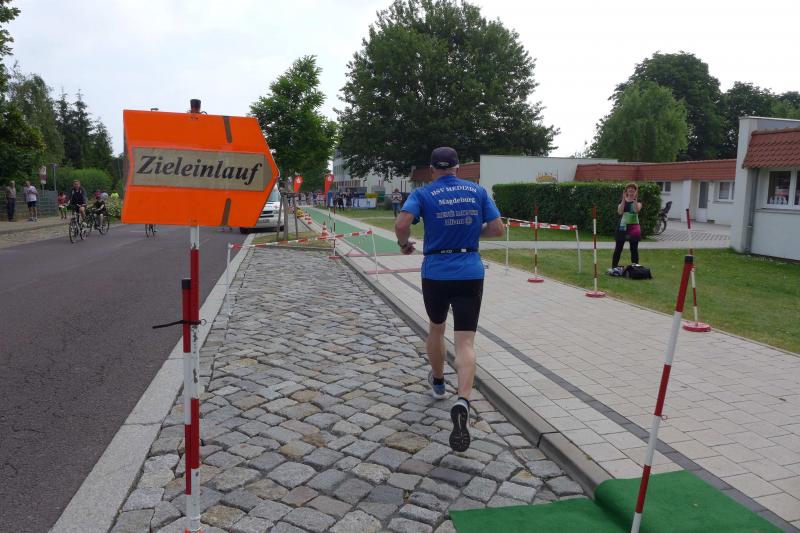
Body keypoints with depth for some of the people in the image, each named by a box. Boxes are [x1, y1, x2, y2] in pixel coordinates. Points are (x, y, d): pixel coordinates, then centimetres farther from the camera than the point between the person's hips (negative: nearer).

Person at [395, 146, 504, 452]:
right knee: (466, 342, -2)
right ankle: (463, 402, -24)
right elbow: (496, 229, 4)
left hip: (436, 272, 0)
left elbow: (401, 224, -17)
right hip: (471, 272, 0)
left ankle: (437, 382, 45)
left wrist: (404, 244, 3)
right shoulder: (478, 191, 6)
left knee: (435, 328, 24)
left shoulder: (423, 194, -1)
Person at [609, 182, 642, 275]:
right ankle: (614, 267, 5)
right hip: (623, 225, 1)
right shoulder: (622, 201, 6)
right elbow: (620, 212, -13)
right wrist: (624, 199, -17)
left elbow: (637, 210, -17)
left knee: (634, 248, 3)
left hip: (634, 226, 0)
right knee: (618, 247, 1)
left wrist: (635, 199, -22)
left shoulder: (638, 201, 3)